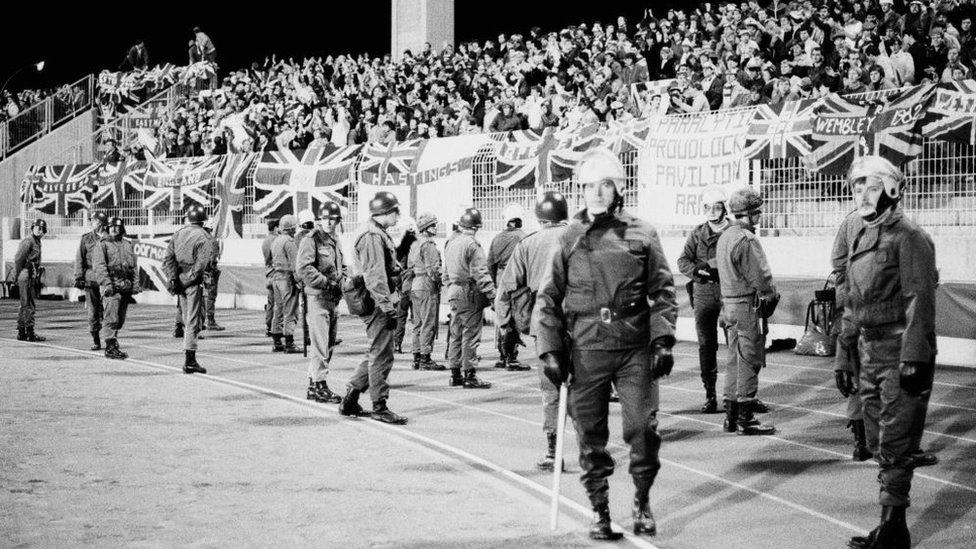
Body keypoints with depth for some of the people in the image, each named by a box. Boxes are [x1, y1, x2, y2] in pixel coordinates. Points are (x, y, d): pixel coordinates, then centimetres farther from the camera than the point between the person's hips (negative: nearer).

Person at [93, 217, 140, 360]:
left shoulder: (127, 245, 18)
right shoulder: (102, 245, 1)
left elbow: (134, 266, 19)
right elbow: (99, 266, -8)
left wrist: (135, 284, 8)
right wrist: (107, 283, -19)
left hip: (126, 286, 6)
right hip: (111, 285, -6)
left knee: (120, 319, 8)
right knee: (112, 317, -12)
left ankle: (113, 347, 16)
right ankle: (110, 347, -11)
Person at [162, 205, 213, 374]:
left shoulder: (178, 233, 9)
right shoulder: (203, 237, -8)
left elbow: (167, 258, 3)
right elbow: (201, 264, -17)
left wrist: (173, 279, -2)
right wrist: (187, 281, -11)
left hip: (179, 280, 6)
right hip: (193, 283, -6)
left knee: (188, 319, 16)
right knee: (194, 321, -3)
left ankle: (190, 359, 18)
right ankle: (190, 361, -7)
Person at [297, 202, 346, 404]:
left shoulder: (335, 242, 17)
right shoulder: (311, 241, -9)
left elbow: (341, 267, 30)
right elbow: (303, 269, -20)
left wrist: (341, 280, 9)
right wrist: (326, 283, -19)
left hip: (332, 299, 9)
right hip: (317, 298, -9)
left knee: (328, 344, 12)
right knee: (320, 344, -9)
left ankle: (314, 384, 19)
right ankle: (319, 386, -4)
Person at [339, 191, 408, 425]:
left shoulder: (380, 235, 18)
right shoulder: (373, 238, -16)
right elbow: (376, 277, -22)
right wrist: (388, 307, -25)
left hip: (380, 303, 11)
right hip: (377, 303, -11)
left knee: (376, 353, 16)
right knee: (381, 355, -5)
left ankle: (350, 400, 20)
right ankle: (379, 407, 1)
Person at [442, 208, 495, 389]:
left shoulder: (450, 244, 11)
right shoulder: (472, 245, -15)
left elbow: (445, 272, 18)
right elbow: (480, 273, -18)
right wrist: (491, 294, -15)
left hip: (453, 293, 8)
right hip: (470, 293, -8)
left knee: (455, 334, 13)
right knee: (471, 335, -4)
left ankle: (455, 374, 18)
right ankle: (470, 376, -4)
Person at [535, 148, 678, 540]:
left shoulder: (641, 235, 4)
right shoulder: (569, 240, 5)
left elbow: (662, 291, 6)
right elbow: (548, 299, 7)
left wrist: (663, 341, -4)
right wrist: (550, 350, 0)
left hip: (635, 349, -1)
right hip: (586, 350, 1)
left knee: (643, 428, -4)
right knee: (590, 436, 3)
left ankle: (642, 502, 17)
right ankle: (600, 511, 14)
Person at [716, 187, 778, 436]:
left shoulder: (725, 236, 14)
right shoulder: (746, 240, -18)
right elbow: (760, 277, -19)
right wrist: (770, 296, -2)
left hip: (729, 303, 10)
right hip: (748, 304, -10)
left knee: (735, 360, 15)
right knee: (749, 361, -5)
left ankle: (731, 416, 19)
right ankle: (745, 419, -4)